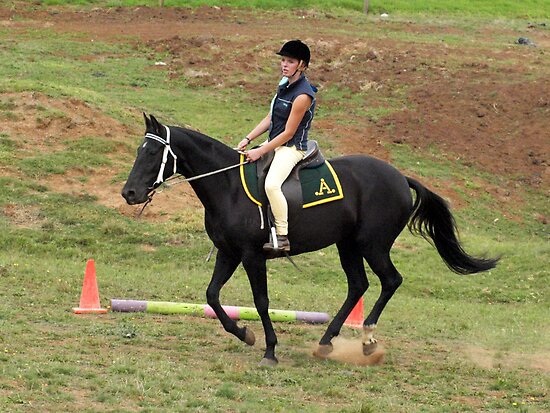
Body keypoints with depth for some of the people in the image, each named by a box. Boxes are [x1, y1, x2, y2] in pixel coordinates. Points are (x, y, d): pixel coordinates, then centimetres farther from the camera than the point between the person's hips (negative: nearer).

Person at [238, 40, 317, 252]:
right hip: (275, 143, 10)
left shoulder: (302, 95, -20)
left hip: (292, 148, -10)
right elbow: (270, 119, 14)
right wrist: (248, 139, 5)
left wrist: (260, 152, -18)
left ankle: (282, 237, -27)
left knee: (272, 184, -33)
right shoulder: (285, 85, 8)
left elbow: (288, 133, -19)